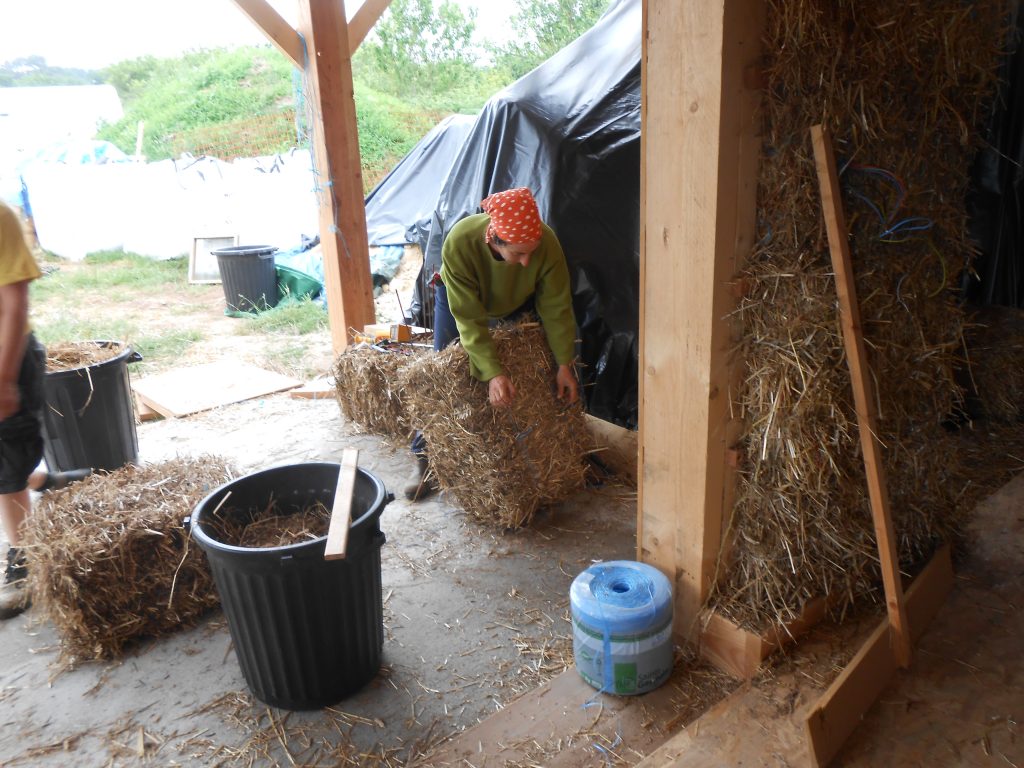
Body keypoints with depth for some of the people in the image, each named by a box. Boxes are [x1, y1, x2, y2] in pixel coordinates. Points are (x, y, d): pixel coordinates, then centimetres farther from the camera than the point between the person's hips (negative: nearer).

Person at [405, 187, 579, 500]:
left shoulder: (547, 243, -37)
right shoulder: (459, 243, -42)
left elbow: (557, 309, -25)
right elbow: (469, 319, -38)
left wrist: (564, 365, -26)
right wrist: (493, 373, -45)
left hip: (520, 303, 2)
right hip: (460, 297, -1)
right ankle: (425, 457, 9)